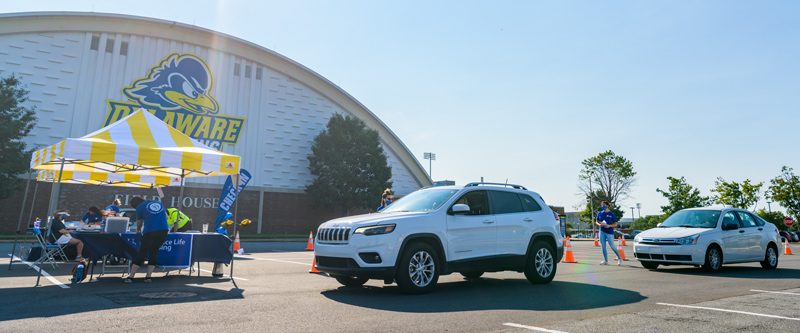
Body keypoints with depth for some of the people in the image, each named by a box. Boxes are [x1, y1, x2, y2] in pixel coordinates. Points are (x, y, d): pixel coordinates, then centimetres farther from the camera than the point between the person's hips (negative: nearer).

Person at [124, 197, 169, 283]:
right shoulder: (159, 203, 21)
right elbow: (165, 216, 26)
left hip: (150, 232, -4)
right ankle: (148, 276, 12)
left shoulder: (140, 207, 8)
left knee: (141, 253, 5)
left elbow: (139, 221, 17)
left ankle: (131, 277, 4)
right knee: (154, 252, 15)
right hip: (164, 231, 4)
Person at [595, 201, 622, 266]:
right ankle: (605, 260, 15)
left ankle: (619, 258, 16)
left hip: (609, 232, -4)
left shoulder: (611, 214, -5)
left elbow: (615, 224, -3)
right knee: (603, 247, 6)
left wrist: (609, 226, -20)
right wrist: (599, 224, -9)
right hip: (602, 232, 4)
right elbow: (596, 222, 13)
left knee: (612, 247, -3)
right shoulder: (600, 213, 5)